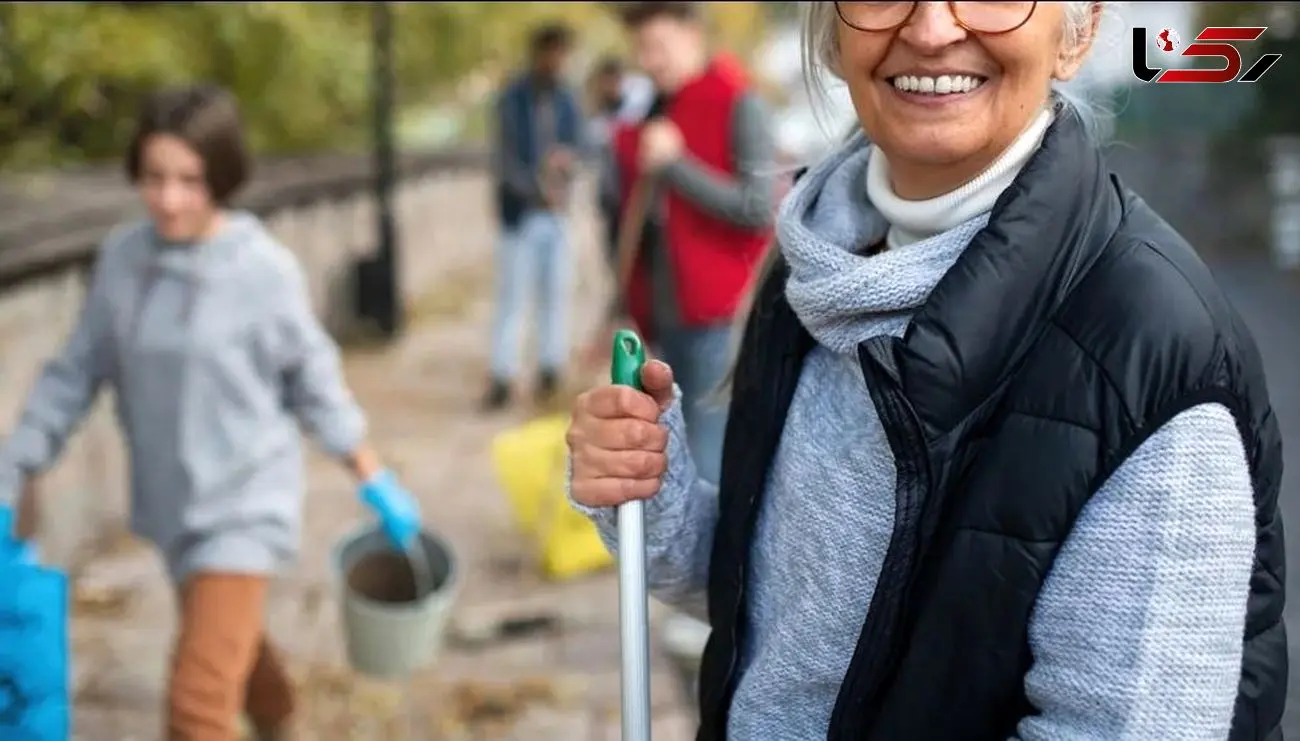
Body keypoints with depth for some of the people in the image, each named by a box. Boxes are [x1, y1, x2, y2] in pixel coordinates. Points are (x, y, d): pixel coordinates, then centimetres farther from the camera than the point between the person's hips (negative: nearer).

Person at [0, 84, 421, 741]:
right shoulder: (122, 256, -6)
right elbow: (76, 373, 2)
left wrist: (376, 484, 0)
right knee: (235, 649, 26)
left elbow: (314, 384, -6)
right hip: (170, 504, 5)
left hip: (243, 502, -5)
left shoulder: (264, 269, -17)